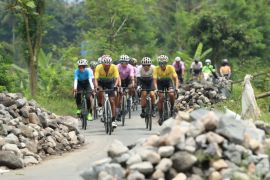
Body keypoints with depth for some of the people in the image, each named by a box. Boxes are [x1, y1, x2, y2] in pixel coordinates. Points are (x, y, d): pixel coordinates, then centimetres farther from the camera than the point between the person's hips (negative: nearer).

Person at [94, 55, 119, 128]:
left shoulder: (114, 67, -27)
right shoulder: (98, 67, -28)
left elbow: (117, 78, -32)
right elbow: (96, 79, -35)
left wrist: (115, 86, -51)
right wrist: (97, 87, -52)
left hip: (110, 83, 0)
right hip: (101, 83, 0)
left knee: (112, 101, -10)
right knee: (100, 92, -35)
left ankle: (113, 120, -5)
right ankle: (100, 105, -10)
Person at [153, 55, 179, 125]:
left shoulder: (170, 68, -27)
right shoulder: (156, 69, -27)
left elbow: (175, 78, -28)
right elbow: (155, 80, -30)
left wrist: (176, 88, -42)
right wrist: (156, 89, -46)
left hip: (168, 81, 0)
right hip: (160, 82, 0)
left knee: (172, 94, -26)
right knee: (161, 98, -16)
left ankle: (172, 108, -1)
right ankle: (160, 116, -6)